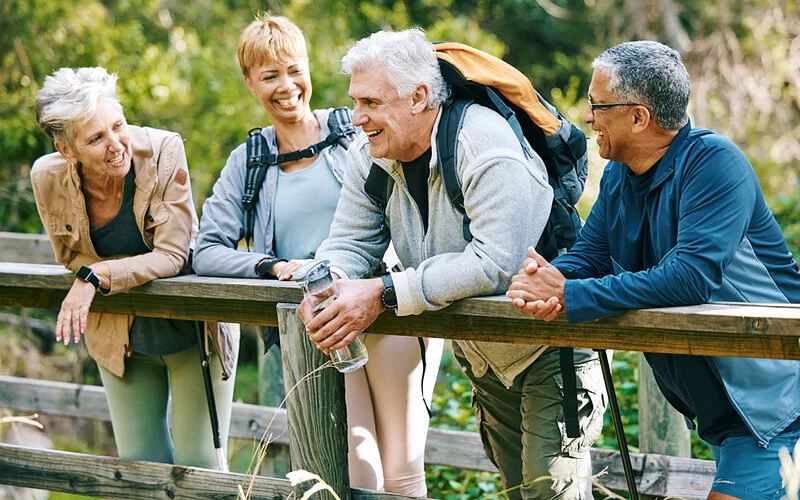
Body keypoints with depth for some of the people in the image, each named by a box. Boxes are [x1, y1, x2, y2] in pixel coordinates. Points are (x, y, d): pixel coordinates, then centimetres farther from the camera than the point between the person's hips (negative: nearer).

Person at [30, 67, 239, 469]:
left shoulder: (163, 151, -24)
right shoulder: (48, 178, -16)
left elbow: (173, 254, -23)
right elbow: (71, 256, 0)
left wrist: (95, 277, -34)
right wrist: (146, 267, -16)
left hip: (192, 331, -3)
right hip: (121, 342, 3)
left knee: (201, 467, 2)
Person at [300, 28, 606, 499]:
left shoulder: (486, 146, -30)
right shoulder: (370, 157, -5)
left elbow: (496, 263, -37)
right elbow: (349, 244, -3)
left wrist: (384, 294, -37)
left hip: (549, 349, -8)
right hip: (483, 356, 8)